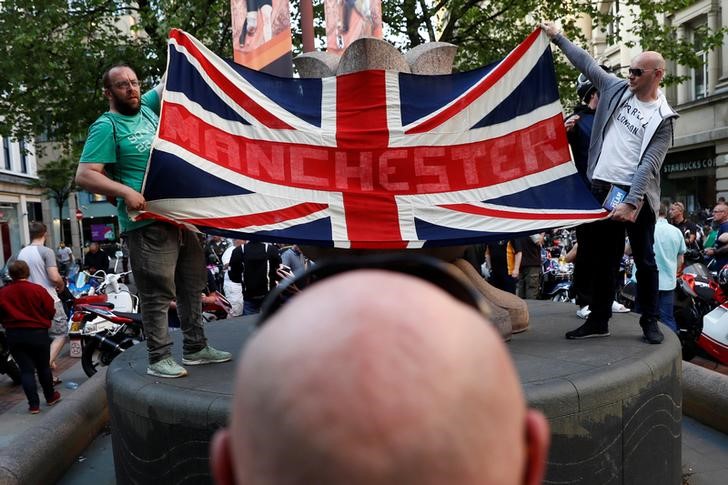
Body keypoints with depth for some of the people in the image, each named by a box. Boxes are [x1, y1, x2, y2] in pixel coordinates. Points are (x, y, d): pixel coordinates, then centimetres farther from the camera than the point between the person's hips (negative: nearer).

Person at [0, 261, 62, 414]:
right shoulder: (38, 290, -13)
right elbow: (51, 311, -8)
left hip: (14, 336, 1)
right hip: (37, 333, -1)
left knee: (26, 369, 6)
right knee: (43, 367, 14)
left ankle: (34, 404, 4)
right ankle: (50, 397, 28)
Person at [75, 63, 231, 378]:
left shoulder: (146, 107, 14)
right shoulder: (106, 127, -6)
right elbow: (84, 176, -14)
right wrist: (126, 191, -26)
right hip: (148, 223, -8)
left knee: (192, 286, 13)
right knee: (157, 293, -5)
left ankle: (196, 348, 24)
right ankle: (159, 358, 8)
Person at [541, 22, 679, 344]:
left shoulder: (662, 118, -4)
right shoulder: (617, 89, 9)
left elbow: (649, 165, -13)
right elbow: (586, 63, 18)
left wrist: (631, 202, -23)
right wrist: (557, 37, 22)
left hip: (636, 195, -4)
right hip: (602, 188, 4)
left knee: (645, 261, 5)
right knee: (602, 259, 9)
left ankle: (650, 322, 20)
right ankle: (598, 320, 18)